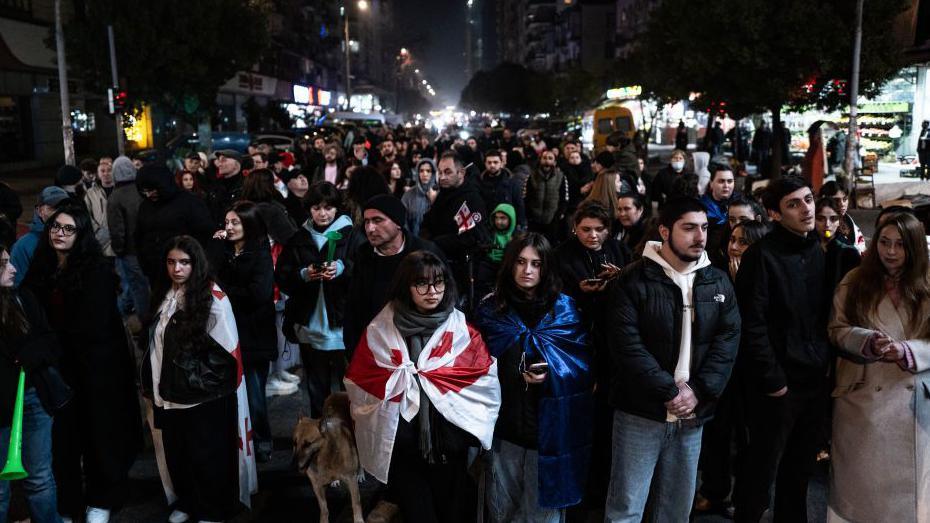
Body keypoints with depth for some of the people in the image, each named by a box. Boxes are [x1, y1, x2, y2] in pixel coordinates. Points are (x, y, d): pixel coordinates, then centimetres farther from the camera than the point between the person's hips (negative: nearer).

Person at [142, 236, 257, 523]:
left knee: (206, 456, 5)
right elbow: (156, 345, 15)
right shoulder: (163, 295, 6)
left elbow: (227, 351, -13)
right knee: (176, 453, 16)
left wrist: (198, 379, -10)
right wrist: (151, 383, 15)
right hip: (170, 394, 6)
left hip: (204, 397, -6)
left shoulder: (212, 297, -14)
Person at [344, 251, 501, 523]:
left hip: (449, 440, 0)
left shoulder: (460, 327, -1)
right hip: (401, 442, 0)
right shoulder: (381, 329, -1)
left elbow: (484, 377, -6)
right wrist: (406, 379, -4)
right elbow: (361, 383, 0)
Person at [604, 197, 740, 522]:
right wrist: (670, 392, -17)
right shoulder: (634, 280, -7)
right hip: (640, 412, -4)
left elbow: (728, 339, 0)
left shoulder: (719, 282, 7)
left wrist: (698, 391, -12)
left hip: (693, 415, 4)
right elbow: (627, 345, -14)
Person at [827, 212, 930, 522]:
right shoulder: (854, 282, 0)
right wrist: (869, 341, -20)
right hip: (861, 394, 0)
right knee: (859, 474, 10)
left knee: (903, 476, 12)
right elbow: (837, 329, -2)